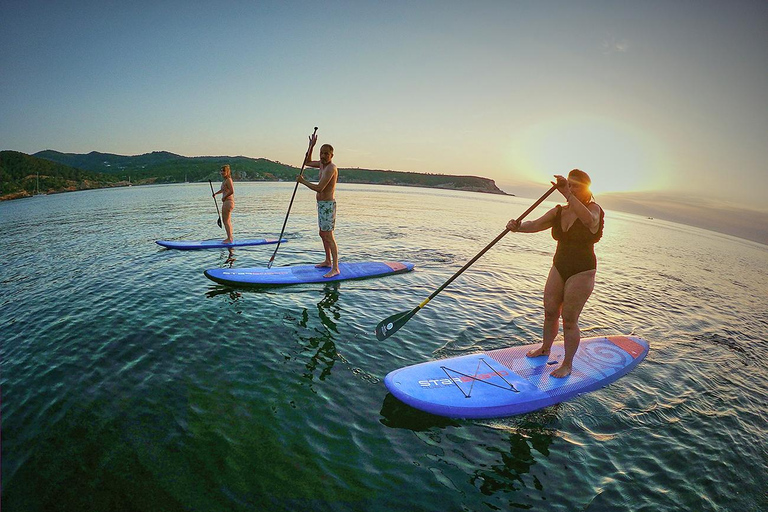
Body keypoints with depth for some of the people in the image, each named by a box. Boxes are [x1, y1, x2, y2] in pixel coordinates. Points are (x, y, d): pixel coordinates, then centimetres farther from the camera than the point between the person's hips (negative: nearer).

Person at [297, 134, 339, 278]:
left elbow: (319, 188, -25)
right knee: (323, 234, 18)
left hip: (328, 205, -10)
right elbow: (307, 162, 28)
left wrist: (303, 181, -12)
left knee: (328, 236, -12)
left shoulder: (331, 168, -18)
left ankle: (335, 268, -11)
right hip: (322, 204, 10)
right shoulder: (322, 164, 11)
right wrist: (311, 146, 15)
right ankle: (328, 261, 31)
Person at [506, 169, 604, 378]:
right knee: (550, 312, 13)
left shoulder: (593, 208, -10)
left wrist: (568, 194, -44)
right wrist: (518, 226, -30)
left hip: (582, 272, -5)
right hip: (559, 268, 6)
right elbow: (535, 224, -9)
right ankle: (545, 348, 35)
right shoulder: (558, 212, 5)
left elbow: (589, 219, -36)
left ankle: (567, 364, 14)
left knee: (569, 319, -2)